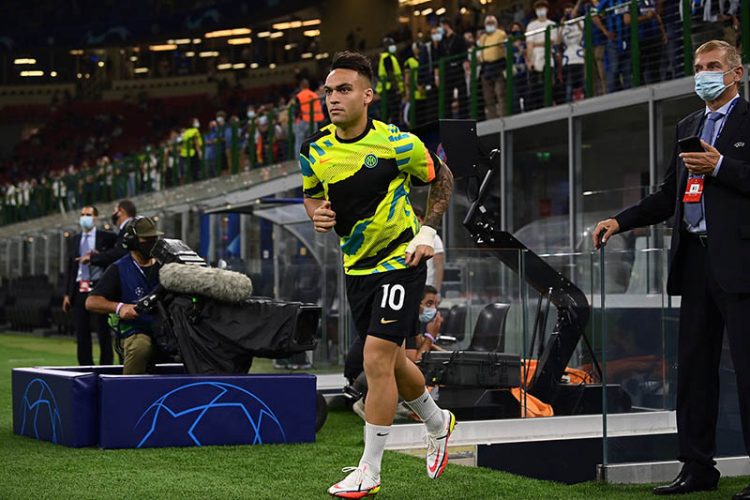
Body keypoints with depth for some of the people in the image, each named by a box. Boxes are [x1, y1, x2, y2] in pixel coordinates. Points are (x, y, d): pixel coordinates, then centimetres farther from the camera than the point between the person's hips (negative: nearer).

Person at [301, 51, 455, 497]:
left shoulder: (398, 143, -15)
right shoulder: (314, 151, -4)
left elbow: (442, 178, 2)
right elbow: (311, 194, 15)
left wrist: (428, 231, -6)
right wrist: (318, 214, -8)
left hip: (401, 262, -6)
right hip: (357, 267, 6)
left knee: (377, 360, -13)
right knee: (392, 363, 16)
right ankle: (438, 423, 44)